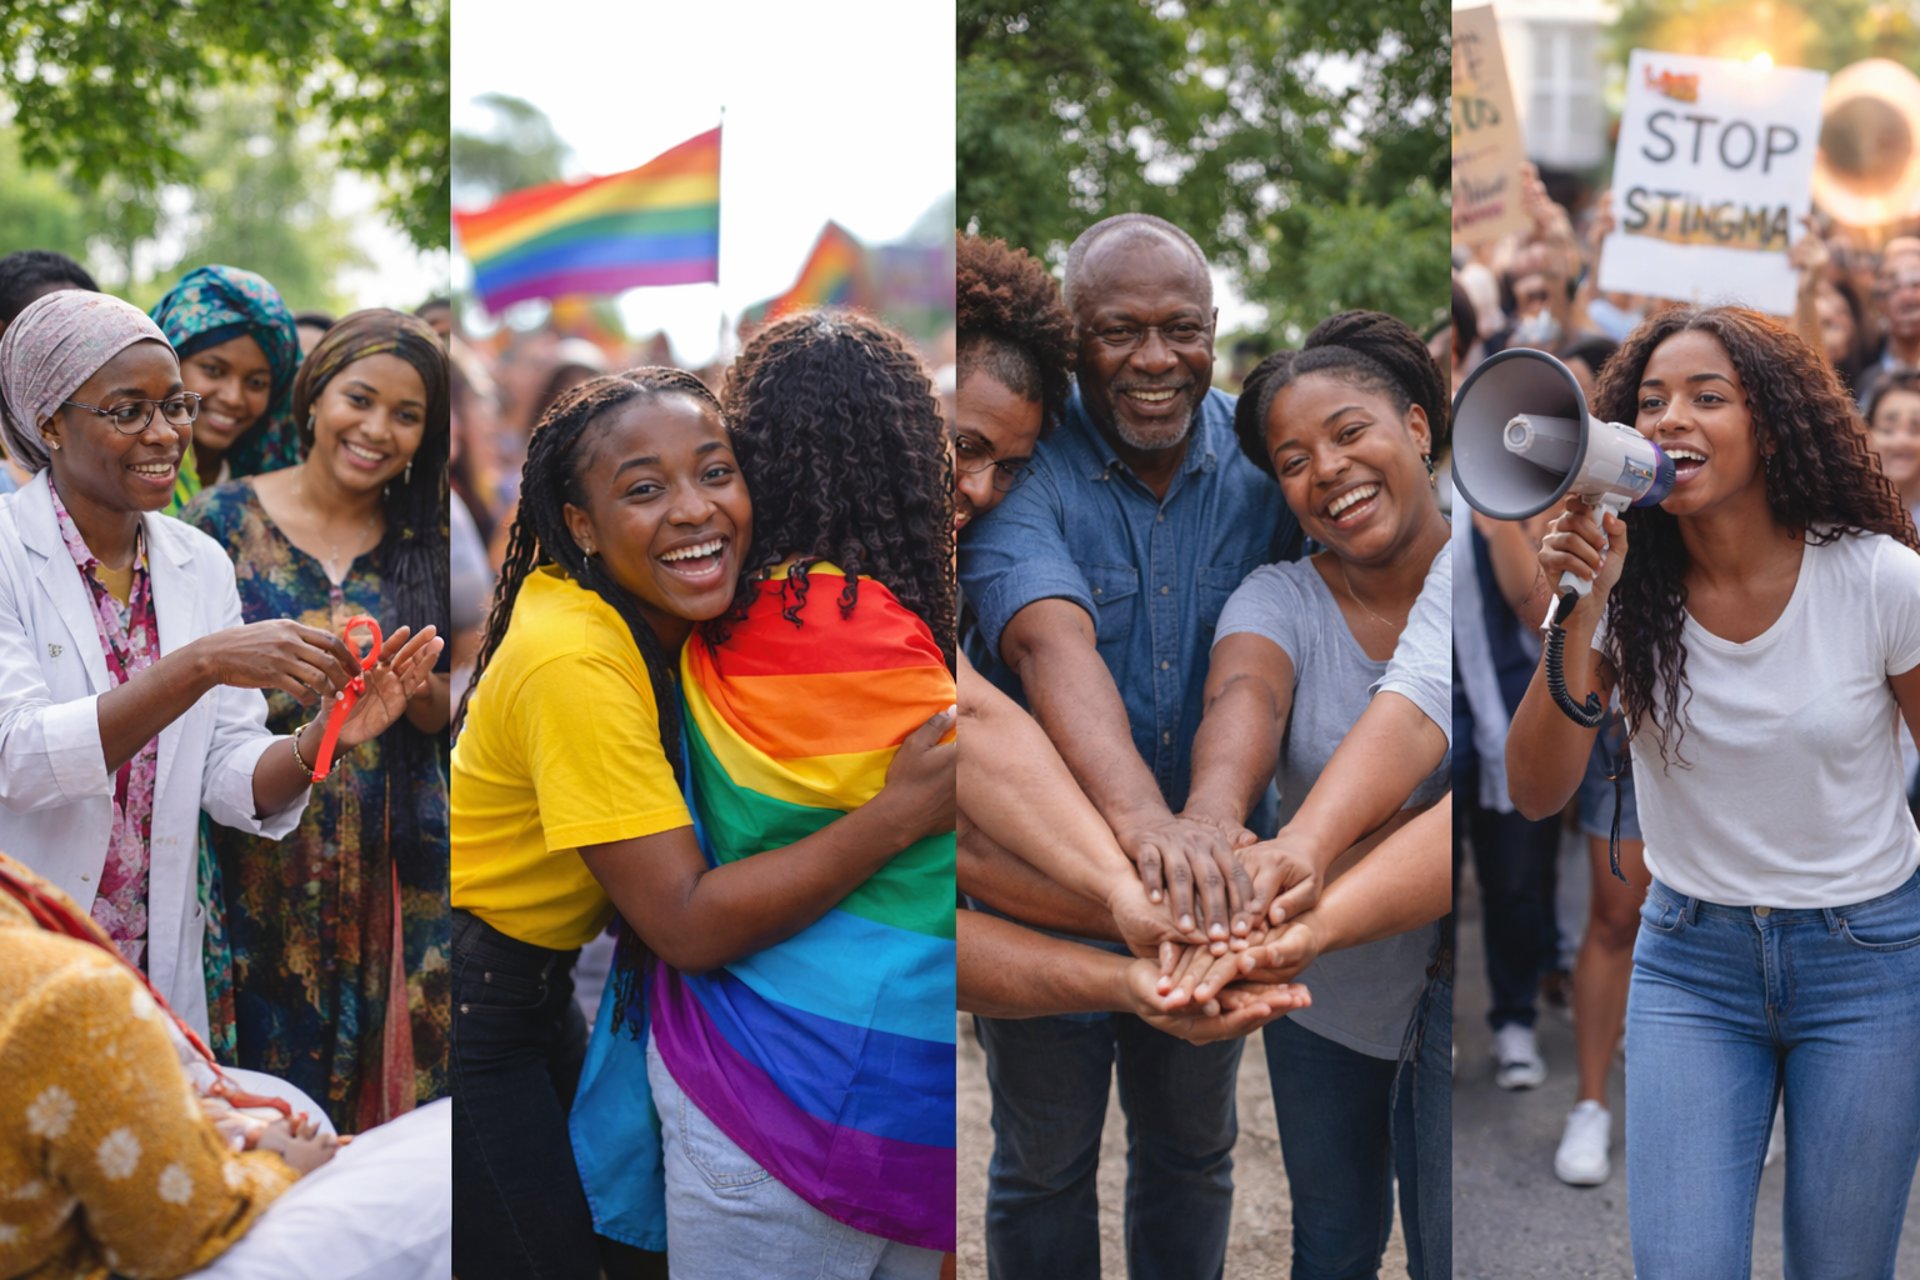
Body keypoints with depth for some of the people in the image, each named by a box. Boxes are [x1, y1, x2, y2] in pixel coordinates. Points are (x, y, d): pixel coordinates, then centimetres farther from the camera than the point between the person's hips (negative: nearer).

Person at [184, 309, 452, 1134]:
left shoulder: (421, 544, 8)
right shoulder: (223, 518, 2)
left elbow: (443, 712, 7)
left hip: (389, 871, 2)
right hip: (256, 868, -2)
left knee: (386, 1093, 3)